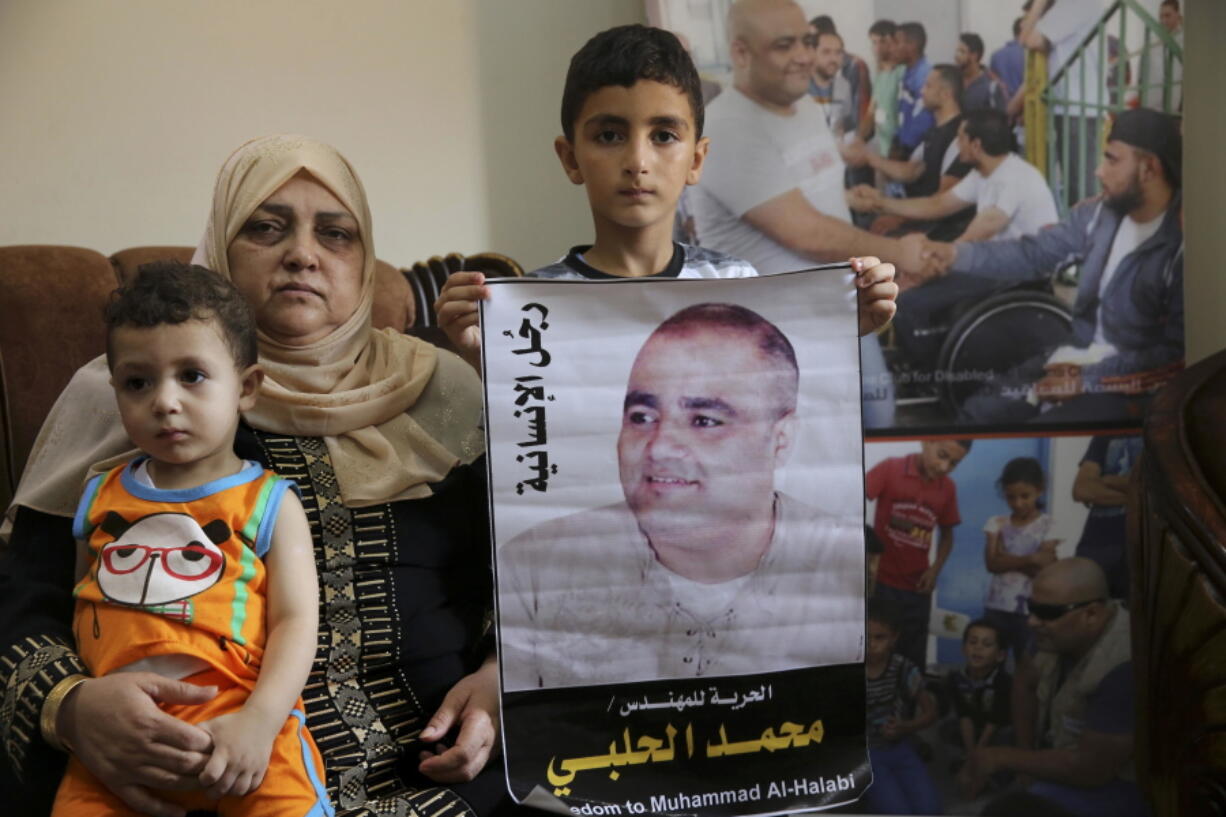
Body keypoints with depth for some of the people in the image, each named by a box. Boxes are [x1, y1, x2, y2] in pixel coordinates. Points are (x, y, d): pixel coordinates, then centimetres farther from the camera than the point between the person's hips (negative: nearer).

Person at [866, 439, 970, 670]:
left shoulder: (948, 488, 3)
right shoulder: (890, 469, -10)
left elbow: (946, 534, 15)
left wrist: (936, 568, -1)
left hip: (917, 589, 4)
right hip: (880, 582, -4)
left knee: (913, 662, 12)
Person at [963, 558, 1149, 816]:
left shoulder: (1123, 666, -32)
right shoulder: (1063, 634, -7)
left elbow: (1092, 769, -29)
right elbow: (1026, 680, 13)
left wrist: (1002, 758, -19)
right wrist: (1027, 752, 2)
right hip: (1072, 764, 8)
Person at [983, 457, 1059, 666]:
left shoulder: (1048, 526, -2)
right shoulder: (997, 523, 4)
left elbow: (1044, 570, -11)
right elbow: (992, 563, -9)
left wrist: (1007, 559, -12)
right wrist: (1029, 559, -17)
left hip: (1030, 610, -2)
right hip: (996, 607, 3)